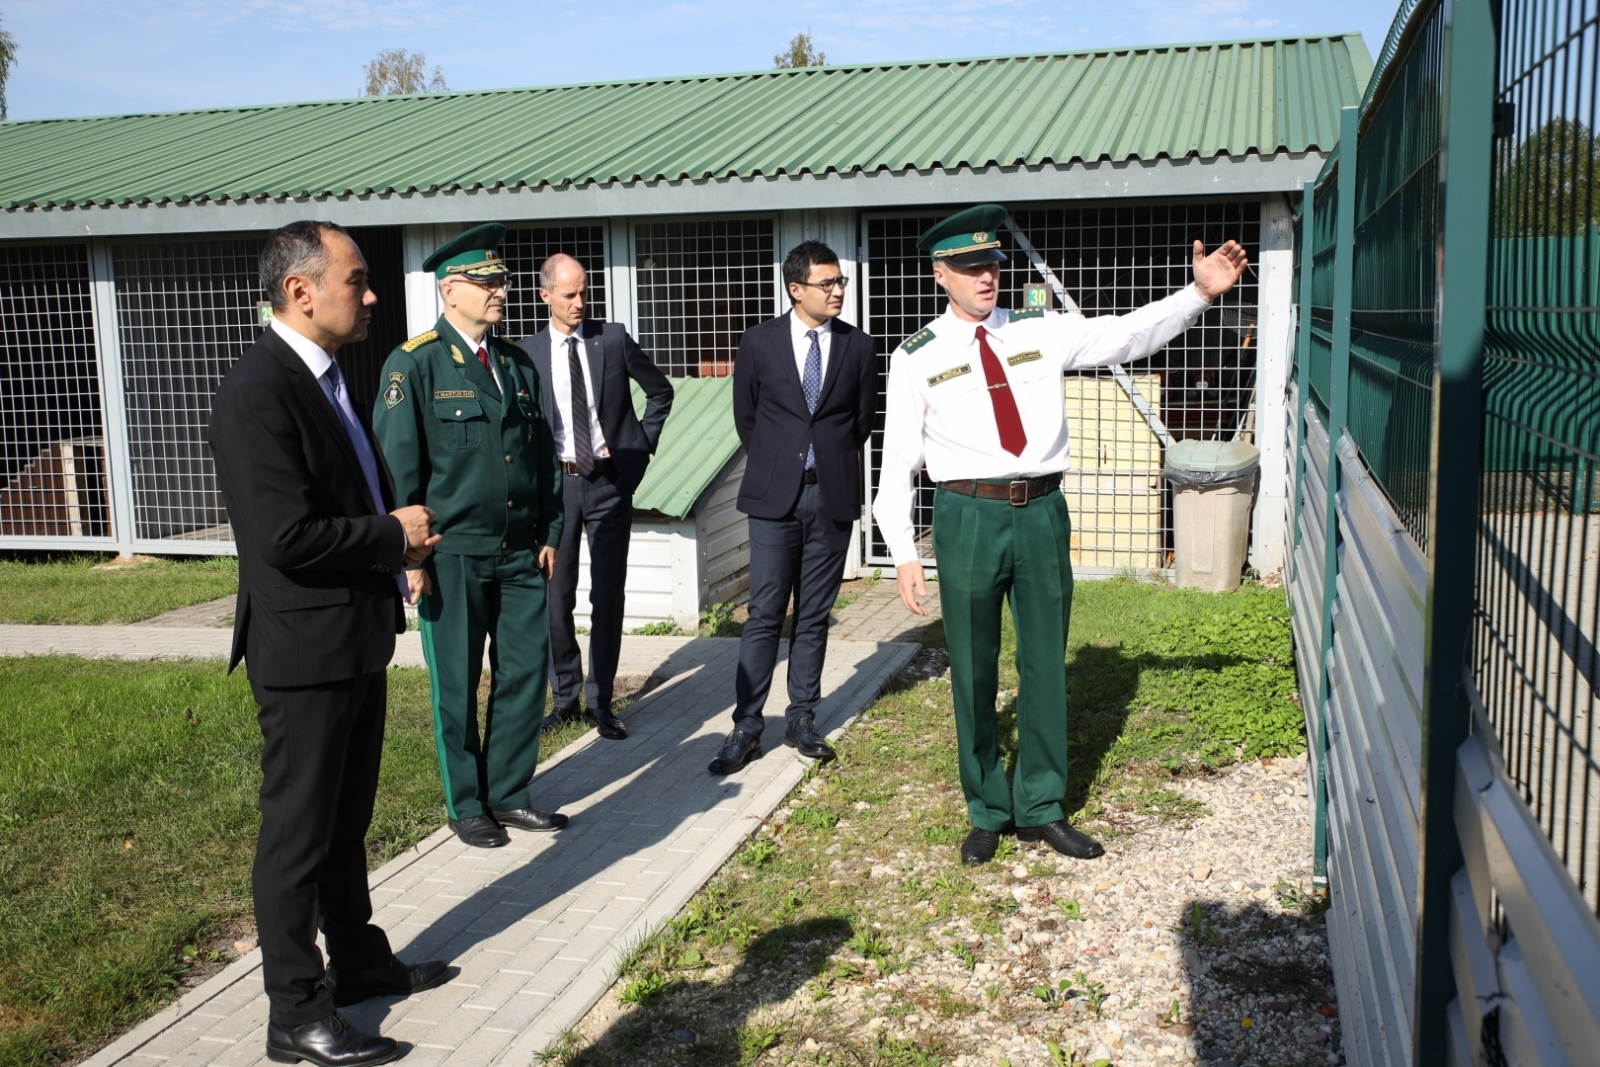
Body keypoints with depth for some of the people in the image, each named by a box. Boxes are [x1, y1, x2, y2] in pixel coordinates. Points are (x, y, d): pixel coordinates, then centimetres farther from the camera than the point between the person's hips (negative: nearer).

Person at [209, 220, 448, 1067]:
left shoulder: (328, 376, 10)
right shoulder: (256, 392, -21)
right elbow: (286, 537, -28)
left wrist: (401, 529, 1)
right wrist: (395, 535, -15)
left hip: (358, 639, 10)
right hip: (306, 648, -9)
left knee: (347, 819, 22)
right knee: (299, 832, 3)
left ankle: (361, 961, 38)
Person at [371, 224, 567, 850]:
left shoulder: (519, 363, 12)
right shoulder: (415, 363, -6)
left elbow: (544, 453, 15)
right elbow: (397, 465, -9)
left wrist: (549, 533, 11)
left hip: (520, 553, 5)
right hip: (452, 556, -5)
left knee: (526, 672, 8)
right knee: (456, 686, 6)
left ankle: (508, 793, 25)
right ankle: (467, 805, 22)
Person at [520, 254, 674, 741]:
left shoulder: (613, 339, 1)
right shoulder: (527, 351, 1)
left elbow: (660, 391, 12)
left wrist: (640, 445, 6)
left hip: (609, 482, 0)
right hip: (556, 482, 1)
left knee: (608, 596, 3)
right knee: (557, 596, 7)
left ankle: (600, 701, 13)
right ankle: (565, 695, 23)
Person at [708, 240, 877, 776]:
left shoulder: (858, 346, 3)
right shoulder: (759, 341, 0)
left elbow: (863, 419, 13)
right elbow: (745, 415, 10)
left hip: (832, 496, 1)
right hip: (775, 495, -1)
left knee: (814, 616, 9)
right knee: (765, 615, -1)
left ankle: (801, 720, 19)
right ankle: (746, 727, 7)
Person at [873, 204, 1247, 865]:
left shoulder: (1041, 333, 8)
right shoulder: (918, 358, 2)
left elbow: (1129, 334, 3)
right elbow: (898, 459, 1)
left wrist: (1199, 292, -11)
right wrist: (904, 552, -4)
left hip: (1042, 512, 3)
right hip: (969, 516, -2)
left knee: (1045, 664, 10)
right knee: (974, 673, 7)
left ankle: (1040, 809, 26)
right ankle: (987, 812, 25)